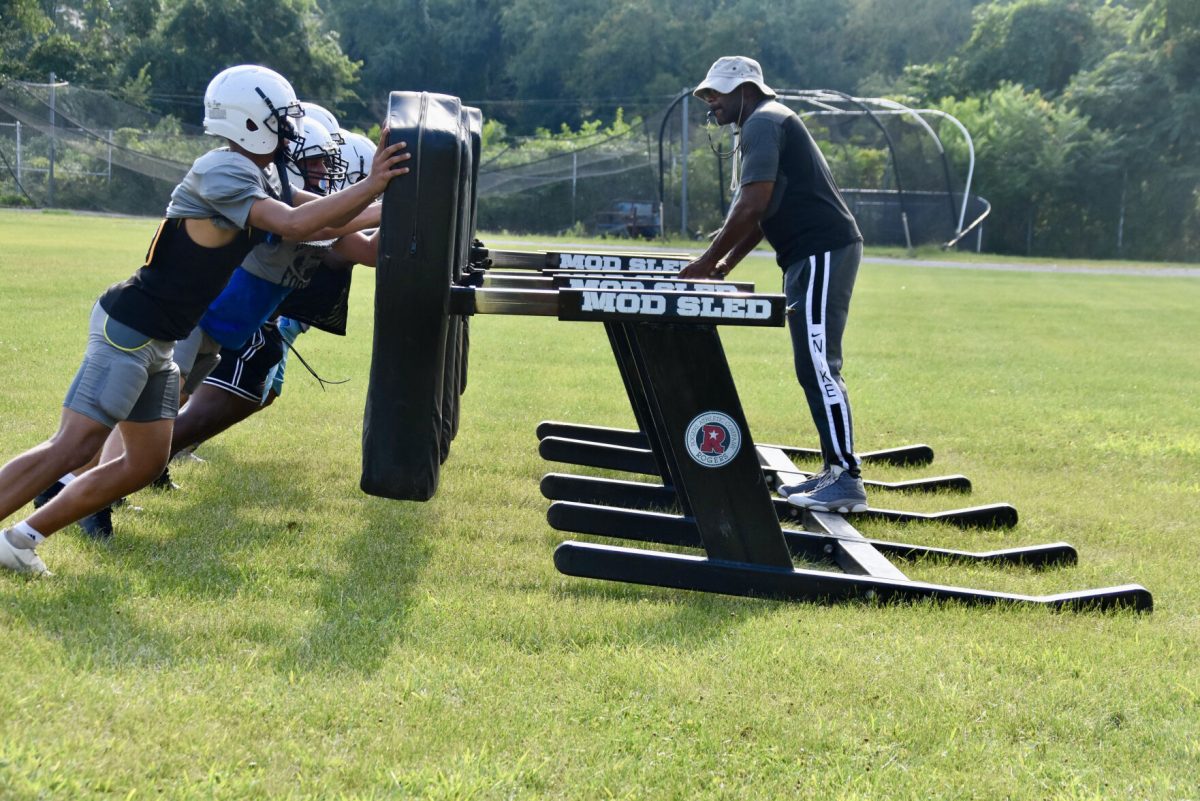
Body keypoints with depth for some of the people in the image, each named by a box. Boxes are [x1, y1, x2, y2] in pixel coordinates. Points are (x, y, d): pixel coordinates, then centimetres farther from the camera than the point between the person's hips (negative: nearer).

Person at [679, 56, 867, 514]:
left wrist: (709, 261, -11)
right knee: (814, 369, 13)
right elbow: (761, 213, 24)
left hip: (823, 255, -11)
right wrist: (725, 266, 17)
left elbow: (753, 206, -18)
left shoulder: (762, 124, -9)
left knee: (818, 368, -13)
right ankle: (834, 470, 17)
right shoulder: (767, 124, 23)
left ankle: (846, 481, -14)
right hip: (811, 257, 11)